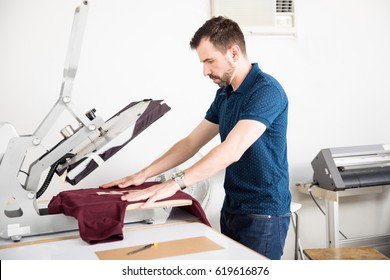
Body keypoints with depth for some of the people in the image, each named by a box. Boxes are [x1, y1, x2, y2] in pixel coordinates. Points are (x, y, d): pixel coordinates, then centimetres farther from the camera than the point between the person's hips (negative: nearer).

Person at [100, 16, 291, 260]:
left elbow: (232, 150, -29)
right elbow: (191, 143, 11)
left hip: (263, 215, -8)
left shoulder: (266, 90, -18)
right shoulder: (224, 94, 9)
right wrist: (143, 175, 4)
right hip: (232, 209, 8)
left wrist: (175, 183, -32)